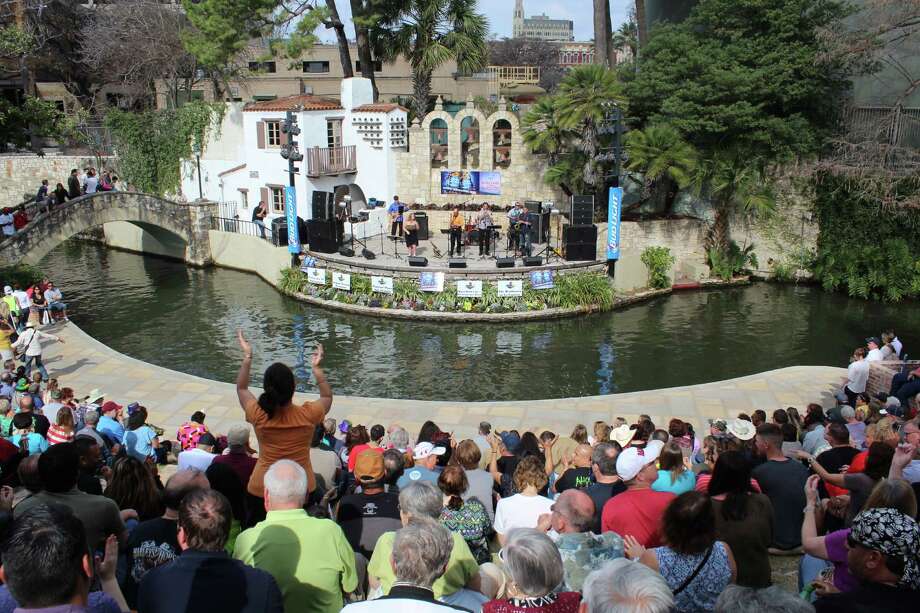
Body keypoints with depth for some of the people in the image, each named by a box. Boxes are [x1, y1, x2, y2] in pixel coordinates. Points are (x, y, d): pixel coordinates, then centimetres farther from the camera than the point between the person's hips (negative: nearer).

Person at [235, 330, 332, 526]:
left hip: (261, 489, 0)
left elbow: (241, 388, 5)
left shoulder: (258, 415, -17)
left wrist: (247, 357, 8)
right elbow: (327, 396, 5)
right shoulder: (307, 415, -19)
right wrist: (317, 368, 5)